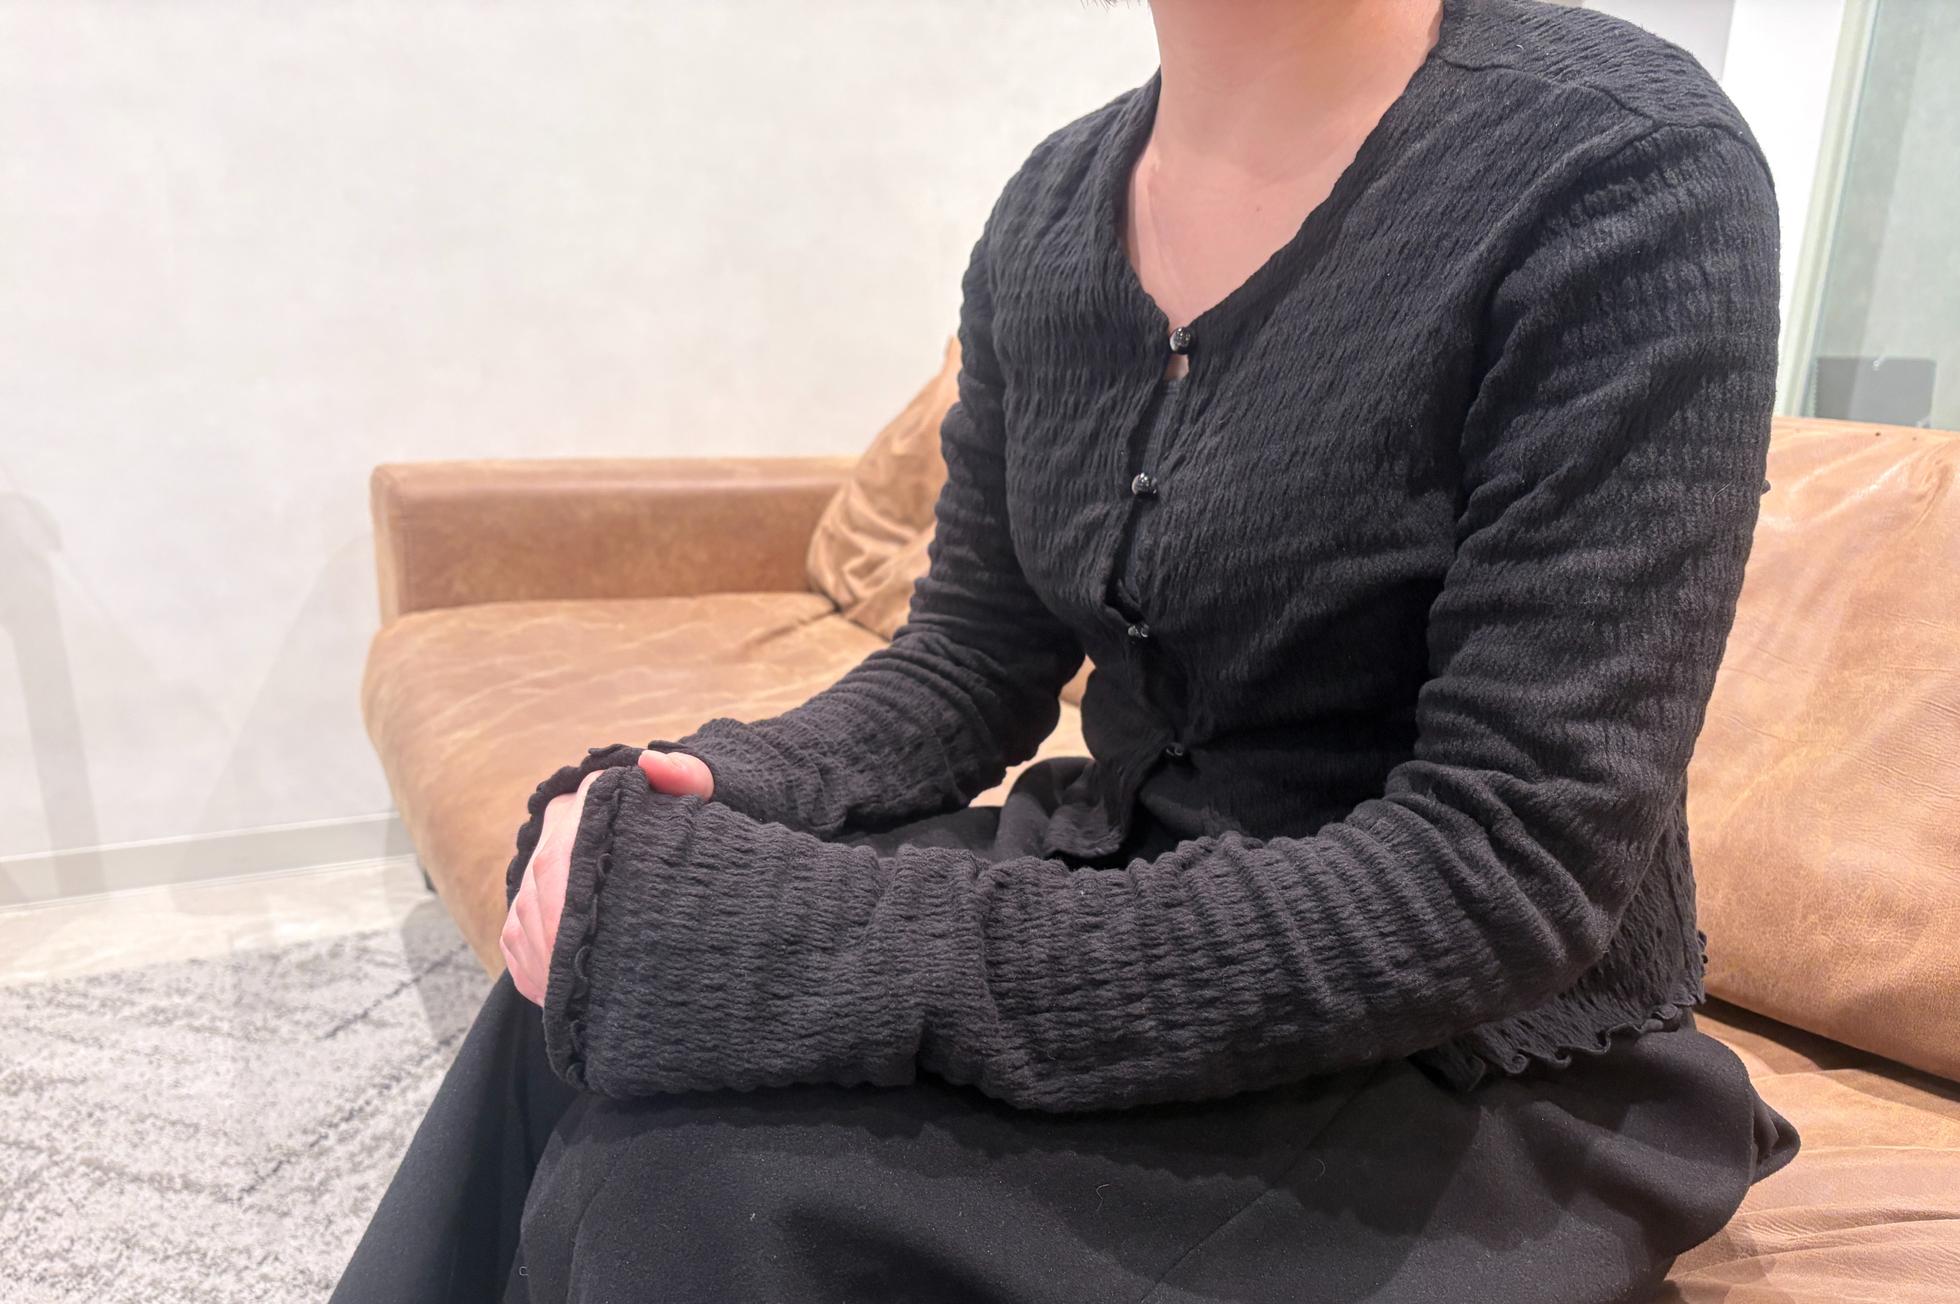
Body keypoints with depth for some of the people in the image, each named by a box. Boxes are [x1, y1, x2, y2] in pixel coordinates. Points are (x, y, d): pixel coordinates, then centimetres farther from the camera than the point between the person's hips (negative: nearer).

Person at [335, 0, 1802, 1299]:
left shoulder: (1628, 169, -17)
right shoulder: (1059, 200, 2)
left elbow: (1511, 868, -23)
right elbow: (969, 665, 5)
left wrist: (864, 952, -28)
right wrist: (716, 792, -14)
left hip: (1477, 1076, -4)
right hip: (1119, 901, 5)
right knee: (598, 1040, -15)